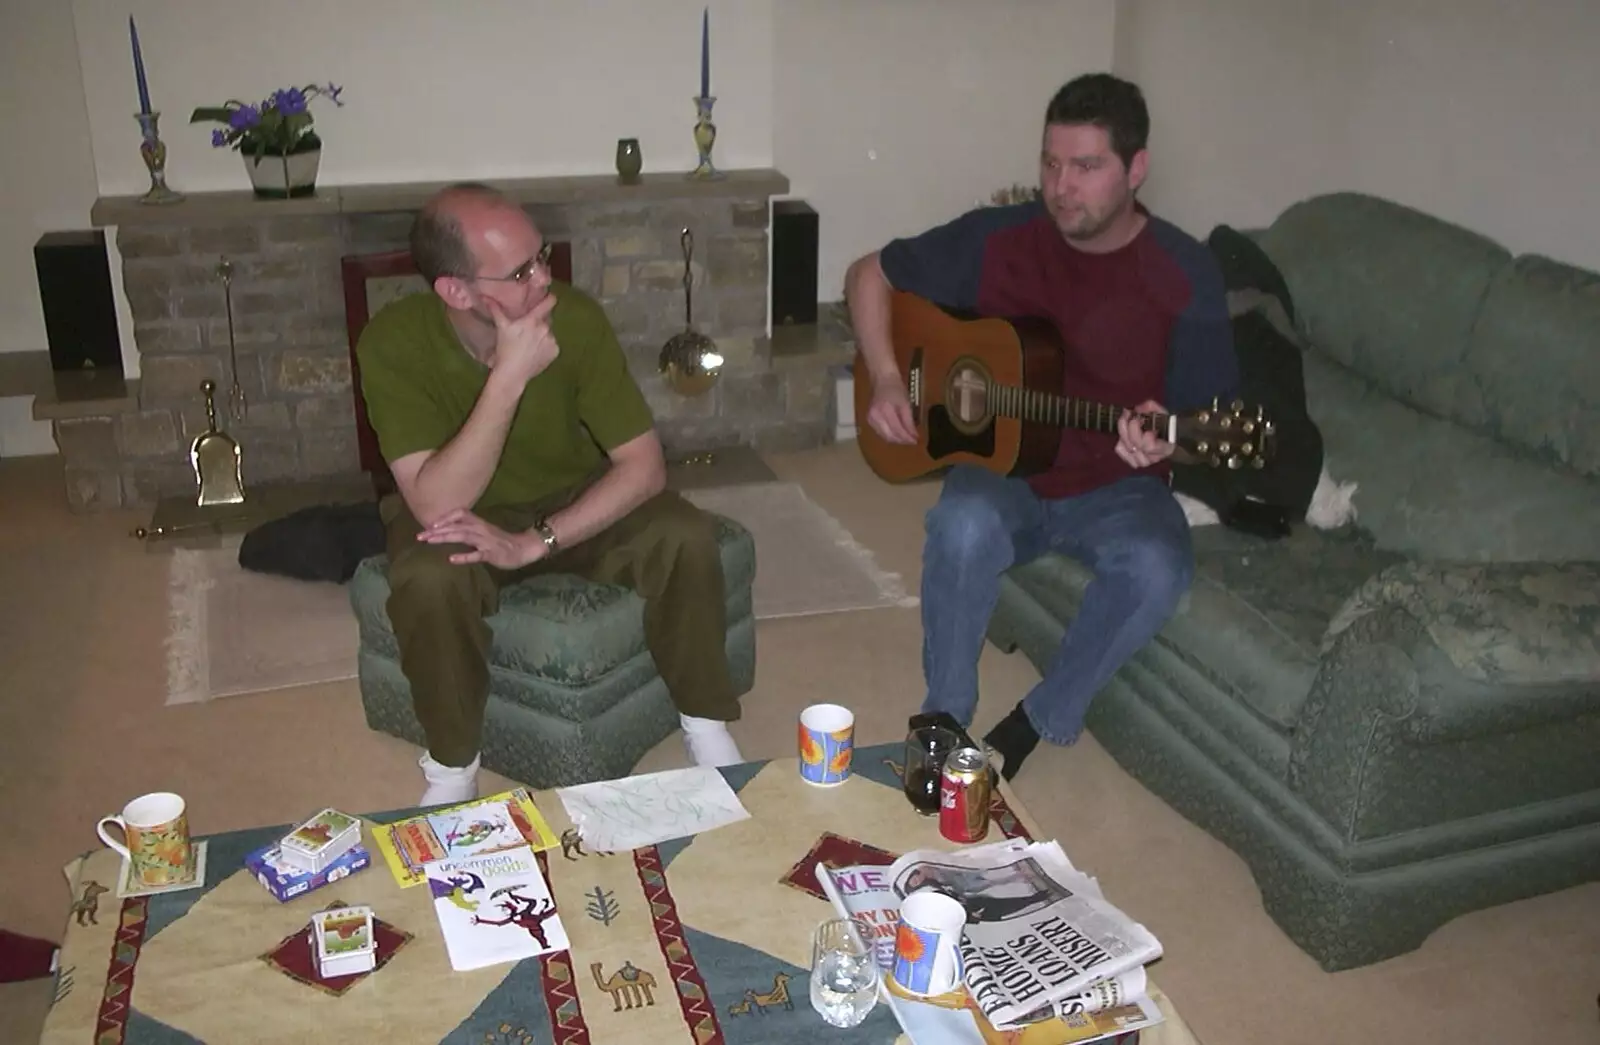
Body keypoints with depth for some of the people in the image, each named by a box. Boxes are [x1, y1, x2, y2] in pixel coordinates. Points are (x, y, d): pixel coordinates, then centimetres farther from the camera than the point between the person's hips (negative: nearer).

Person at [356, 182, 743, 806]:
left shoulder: (574, 316, -23)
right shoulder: (394, 341, -27)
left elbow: (644, 465, -20)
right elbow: (435, 506, -35)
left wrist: (534, 542, -30)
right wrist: (509, 378, -42)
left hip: (576, 502, 2)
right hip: (463, 516, -1)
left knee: (685, 536, -24)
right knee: (428, 580, -34)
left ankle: (705, 724, -2)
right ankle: (451, 767, -9)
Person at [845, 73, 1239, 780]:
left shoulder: (1185, 276, -9)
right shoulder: (999, 238, -5)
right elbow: (869, 275, 6)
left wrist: (1165, 442, -29)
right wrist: (887, 381, -9)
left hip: (1116, 489, 0)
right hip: (1002, 467, 1)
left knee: (1157, 569, -32)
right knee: (964, 526, -35)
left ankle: (1032, 729, -9)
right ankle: (942, 723, -13)